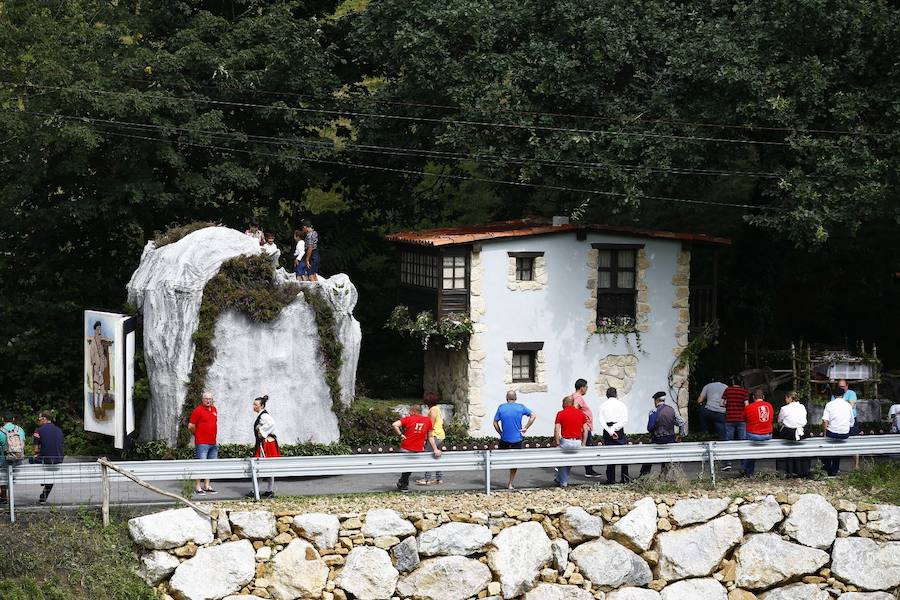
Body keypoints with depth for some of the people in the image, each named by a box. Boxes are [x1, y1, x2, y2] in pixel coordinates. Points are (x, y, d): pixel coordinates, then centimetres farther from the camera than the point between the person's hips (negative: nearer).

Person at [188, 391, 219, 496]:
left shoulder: (214, 409, 13)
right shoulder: (198, 410, -9)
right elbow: (191, 426, -9)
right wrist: (198, 434, 4)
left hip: (213, 443, 7)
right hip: (202, 443, -7)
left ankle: (207, 487, 19)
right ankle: (197, 488, -6)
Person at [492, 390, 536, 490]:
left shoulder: (501, 408, -3)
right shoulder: (521, 407, -2)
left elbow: (495, 423, -3)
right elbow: (533, 416, -6)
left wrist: (500, 433, 8)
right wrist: (525, 428, -2)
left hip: (504, 439, -1)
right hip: (517, 439, 1)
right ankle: (510, 484, 13)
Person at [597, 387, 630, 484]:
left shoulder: (603, 406, 6)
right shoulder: (621, 404, 3)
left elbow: (601, 421, -5)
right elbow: (625, 420, -8)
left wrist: (610, 432, -10)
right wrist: (614, 429, -12)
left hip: (607, 430, 1)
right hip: (619, 432, -1)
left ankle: (611, 479, 3)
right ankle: (625, 477, -2)